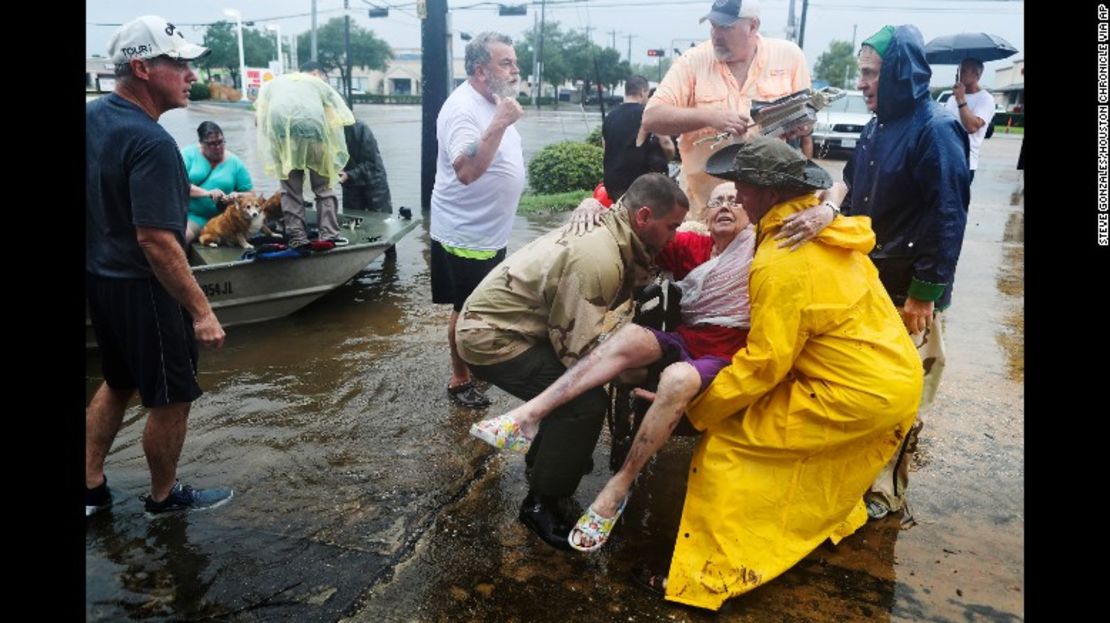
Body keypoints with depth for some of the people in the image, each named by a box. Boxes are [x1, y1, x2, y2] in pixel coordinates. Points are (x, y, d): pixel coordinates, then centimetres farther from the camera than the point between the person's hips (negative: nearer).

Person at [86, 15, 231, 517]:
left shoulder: (91, 116, 3)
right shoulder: (151, 143, -25)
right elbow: (156, 241, -28)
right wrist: (201, 311, -24)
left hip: (98, 277, 9)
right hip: (142, 288, -9)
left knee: (117, 383, 25)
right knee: (171, 398, 9)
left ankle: (91, 488, 33)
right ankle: (164, 496, 27)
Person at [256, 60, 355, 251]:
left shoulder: (274, 82, 34)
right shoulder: (318, 83, 28)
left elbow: (261, 109, 22)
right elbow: (345, 116, 20)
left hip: (280, 127, 2)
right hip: (312, 124, -1)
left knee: (291, 187, 8)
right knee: (323, 186, 8)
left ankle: (297, 237, 3)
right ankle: (329, 235, 0)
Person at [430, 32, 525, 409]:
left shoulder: (494, 103, 8)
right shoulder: (463, 108, -22)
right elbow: (466, 170, -37)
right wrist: (500, 123, -39)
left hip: (491, 231, 9)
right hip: (466, 233, -9)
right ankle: (459, 381, 20)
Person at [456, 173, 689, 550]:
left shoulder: (609, 231, 3)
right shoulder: (599, 259, -27)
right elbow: (579, 349, -25)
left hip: (496, 318, 10)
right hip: (490, 337, -10)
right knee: (587, 401, -15)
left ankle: (543, 459, 34)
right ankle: (541, 505, 1)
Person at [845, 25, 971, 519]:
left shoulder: (935, 131, -14)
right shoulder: (876, 128, 10)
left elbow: (948, 219, -17)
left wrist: (924, 293, -18)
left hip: (908, 291, -7)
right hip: (866, 282, 8)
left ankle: (884, 491, 17)